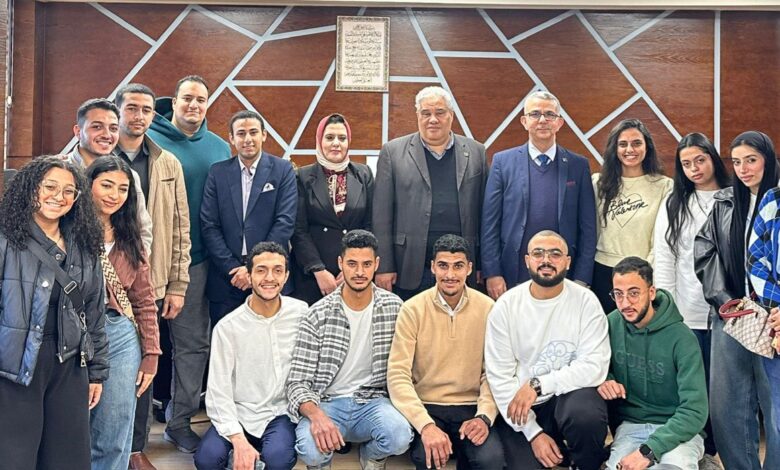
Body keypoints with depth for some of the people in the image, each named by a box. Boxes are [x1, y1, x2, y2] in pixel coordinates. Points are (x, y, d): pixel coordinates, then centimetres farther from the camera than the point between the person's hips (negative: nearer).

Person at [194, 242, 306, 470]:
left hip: (282, 412, 0)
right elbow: (218, 392, -9)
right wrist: (238, 440, -20)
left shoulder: (301, 313, -3)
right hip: (238, 414, 0)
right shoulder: (227, 327, -8)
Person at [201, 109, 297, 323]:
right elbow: (209, 226, 2)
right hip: (226, 278, 2)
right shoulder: (217, 172, 8)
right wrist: (232, 268, -8)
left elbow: (285, 222, -5)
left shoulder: (283, 170, 3)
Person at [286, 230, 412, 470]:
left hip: (372, 400, 1)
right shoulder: (317, 315, -6)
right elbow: (297, 382, -9)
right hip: (327, 402, -1)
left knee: (400, 435, -32)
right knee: (312, 448, -33)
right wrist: (316, 414, -29)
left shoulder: (394, 308, -1)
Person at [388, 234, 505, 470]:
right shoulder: (413, 309, -6)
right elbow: (398, 375, -12)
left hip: (471, 407, 2)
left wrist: (484, 416, -17)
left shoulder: (487, 308, -1)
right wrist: (426, 425, -25)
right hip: (426, 407, -1)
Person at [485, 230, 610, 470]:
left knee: (586, 414, -34)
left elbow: (594, 366, -13)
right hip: (521, 408, 1)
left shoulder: (585, 301, -5)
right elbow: (499, 376, -6)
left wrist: (537, 385, -22)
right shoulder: (506, 305, -4)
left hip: (571, 394, -1)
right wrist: (533, 433, -13)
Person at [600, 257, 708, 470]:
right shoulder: (612, 324, -3)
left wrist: (648, 451, -27)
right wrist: (604, 379, -12)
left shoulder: (681, 338, -14)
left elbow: (695, 410, -18)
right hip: (631, 425, 2)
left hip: (678, 429, -2)